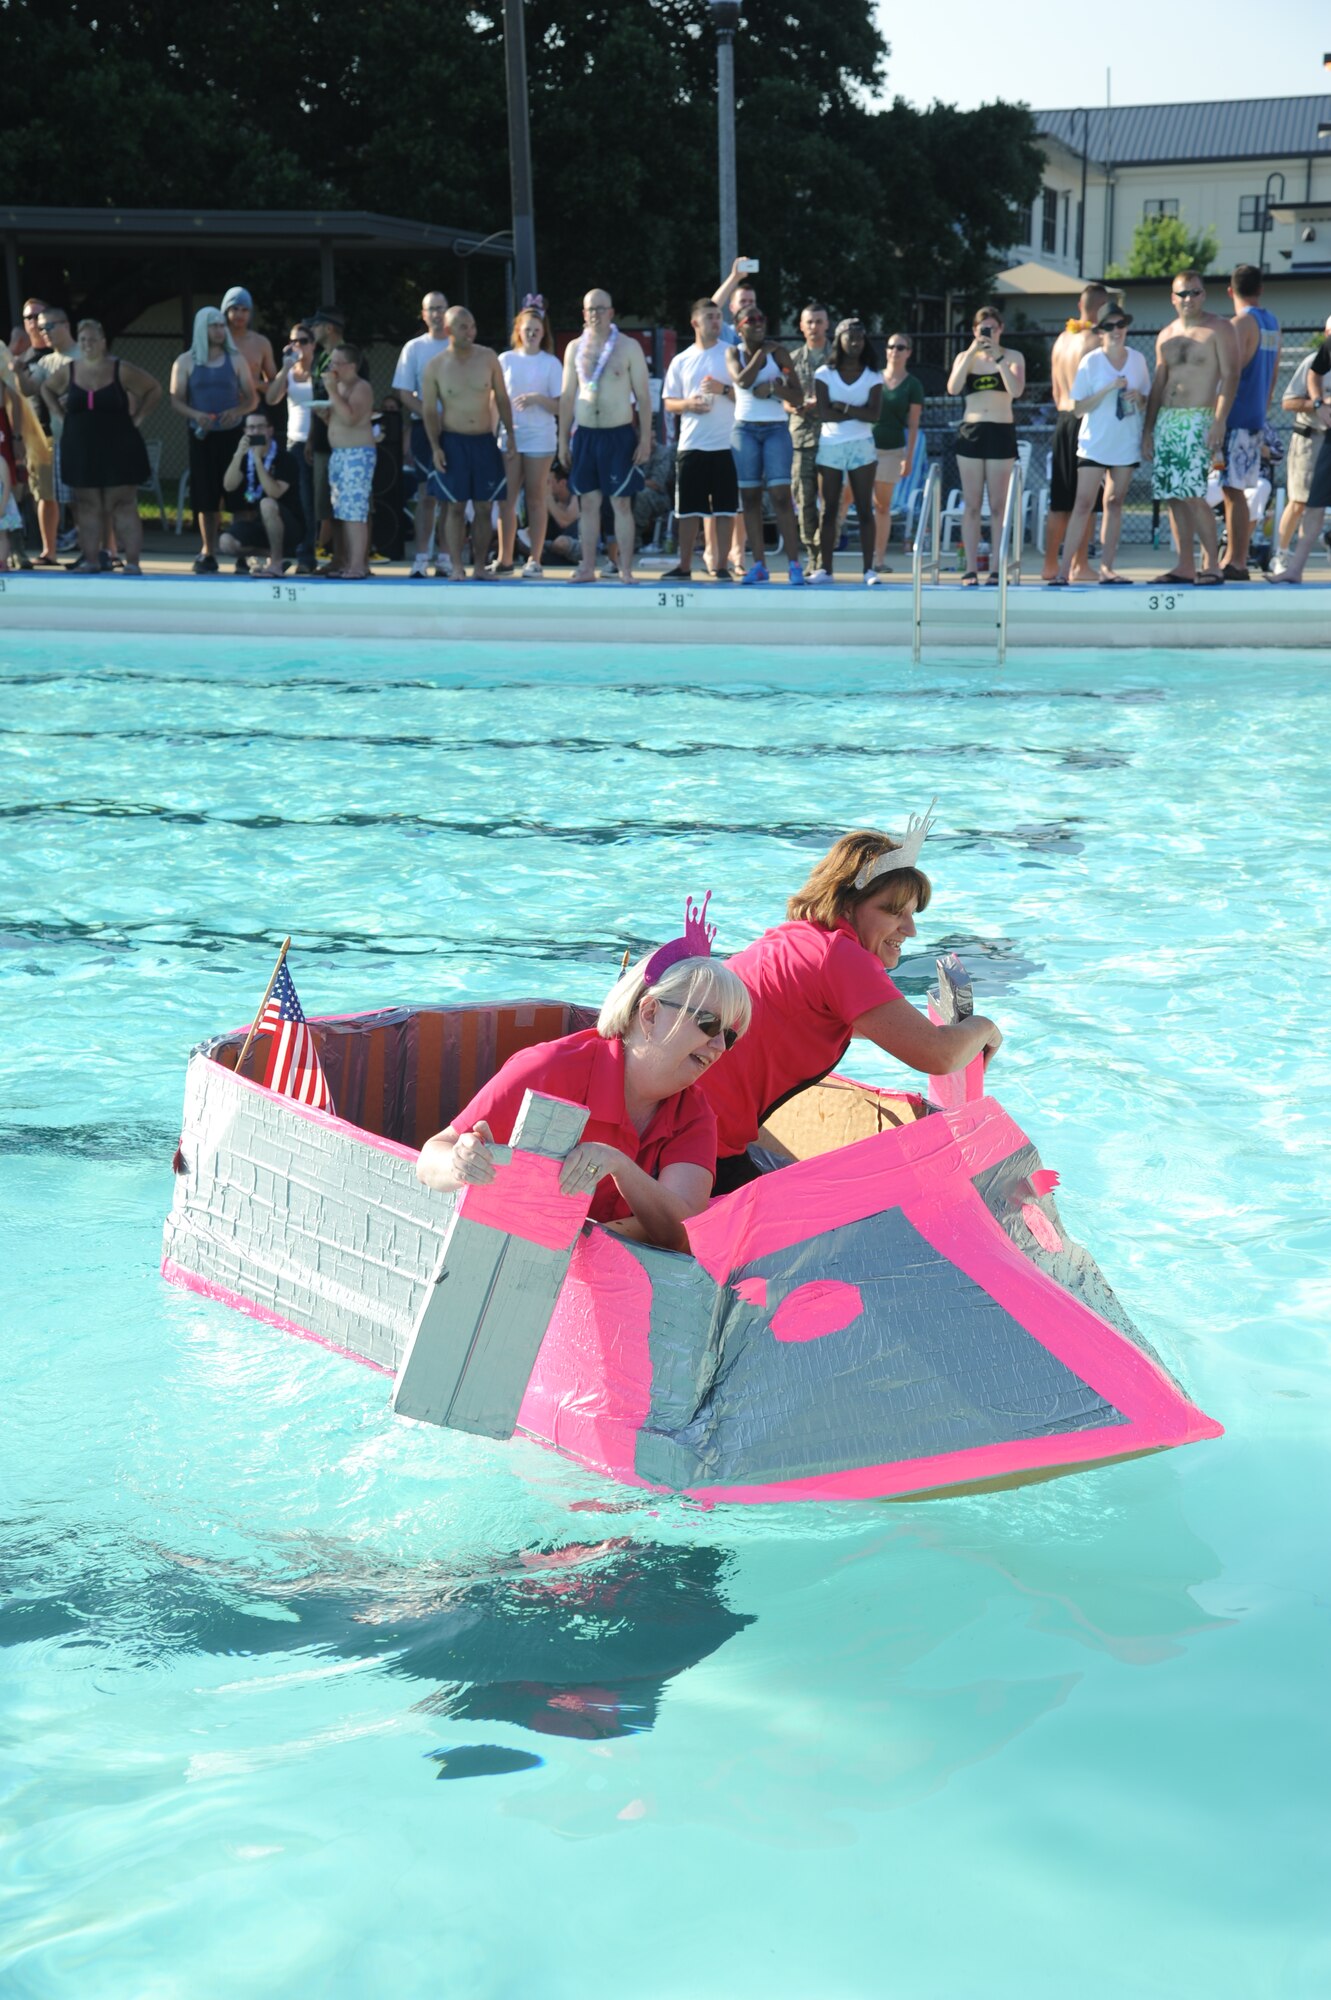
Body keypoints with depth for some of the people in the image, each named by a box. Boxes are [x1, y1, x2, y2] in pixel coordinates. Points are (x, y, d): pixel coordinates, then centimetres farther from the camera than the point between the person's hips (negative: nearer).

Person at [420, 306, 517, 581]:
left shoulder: (488, 358, 2)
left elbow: (502, 399, 7)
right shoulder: (435, 367, -2)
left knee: (484, 507, 2)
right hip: (453, 442, -2)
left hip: (485, 441, 2)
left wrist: (510, 438, 4)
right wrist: (435, 447, -9)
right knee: (456, 507, -3)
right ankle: (456, 568, -1)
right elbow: (429, 410, 0)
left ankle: (479, 567, 6)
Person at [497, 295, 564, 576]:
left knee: (535, 500, 2)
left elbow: (560, 406, 1)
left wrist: (537, 398, -16)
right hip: (508, 436, 2)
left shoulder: (551, 363, 4)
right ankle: (505, 559, 4)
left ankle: (534, 560, 6)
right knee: (506, 500, -2)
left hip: (540, 438, -2)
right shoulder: (505, 360, 9)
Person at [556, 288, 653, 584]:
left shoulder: (628, 347, -1)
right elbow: (567, 396, 12)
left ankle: (626, 569, 1)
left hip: (619, 435, -3)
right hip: (584, 435, 3)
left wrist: (645, 438, -7)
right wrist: (563, 440, 8)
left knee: (621, 503, -2)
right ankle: (587, 568, 11)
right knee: (588, 502, 6)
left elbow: (643, 395, -1)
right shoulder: (575, 348, 8)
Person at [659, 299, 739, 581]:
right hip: (690, 444, 2)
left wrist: (724, 389, -15)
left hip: (725, 443, -2)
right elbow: (668, 403, 11)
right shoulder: (681, 361, 10)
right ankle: (684, 565, 11)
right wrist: (688, 404, -8)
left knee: (725, 507, 0)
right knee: (688, 508, 4)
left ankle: (722, 564, 6)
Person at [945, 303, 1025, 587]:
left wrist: (997, 357, -16)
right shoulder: (965, 357, 9)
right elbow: (953, 388, -8)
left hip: (1001, 433, -1)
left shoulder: (1013, 357, 5)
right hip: (970, 432, 2)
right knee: (971, 505, 1)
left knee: (997, 505, -1)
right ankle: (971, 568, 2)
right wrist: (972, 353, -14)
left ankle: (997, 569, 2)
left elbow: (1016, 390, -12)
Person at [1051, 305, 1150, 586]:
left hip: (1126, 444, 4)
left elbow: (1146, 402, 15)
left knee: (1115, 503, 7)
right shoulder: (1091, 362, -6)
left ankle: (1107, 567, 10)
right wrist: (1108, 389, -19)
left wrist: (1138, 397, -9)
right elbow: (1079, 409, -8)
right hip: (1094, 444, -4)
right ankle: (1065, 568, -9)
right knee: (1084, 503, -9)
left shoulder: (1137, 360, 4)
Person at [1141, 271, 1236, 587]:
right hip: (1166, 420, 7)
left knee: (1195, 496, -16)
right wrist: (1148, 429, 14)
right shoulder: (1166, 336, 17)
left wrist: (1219, 421, -19)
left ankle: (1212, 565, -12)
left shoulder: (1217, 330, -1)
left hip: (1199, 419, -6)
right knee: (1174, 497, 4)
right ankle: (1185, 566, 8)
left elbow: (1228, 376, -8)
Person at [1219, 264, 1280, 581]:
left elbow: (1231, 374, -17)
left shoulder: (1241, 323, -10)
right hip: (1256, 418, 8)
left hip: (1236, 419, -8)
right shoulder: (1273, 323, 14)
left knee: (1233, 491, -8)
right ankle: (1234, 559, 15)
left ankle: (1236, 564, -9)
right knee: (1236, 491, 13)